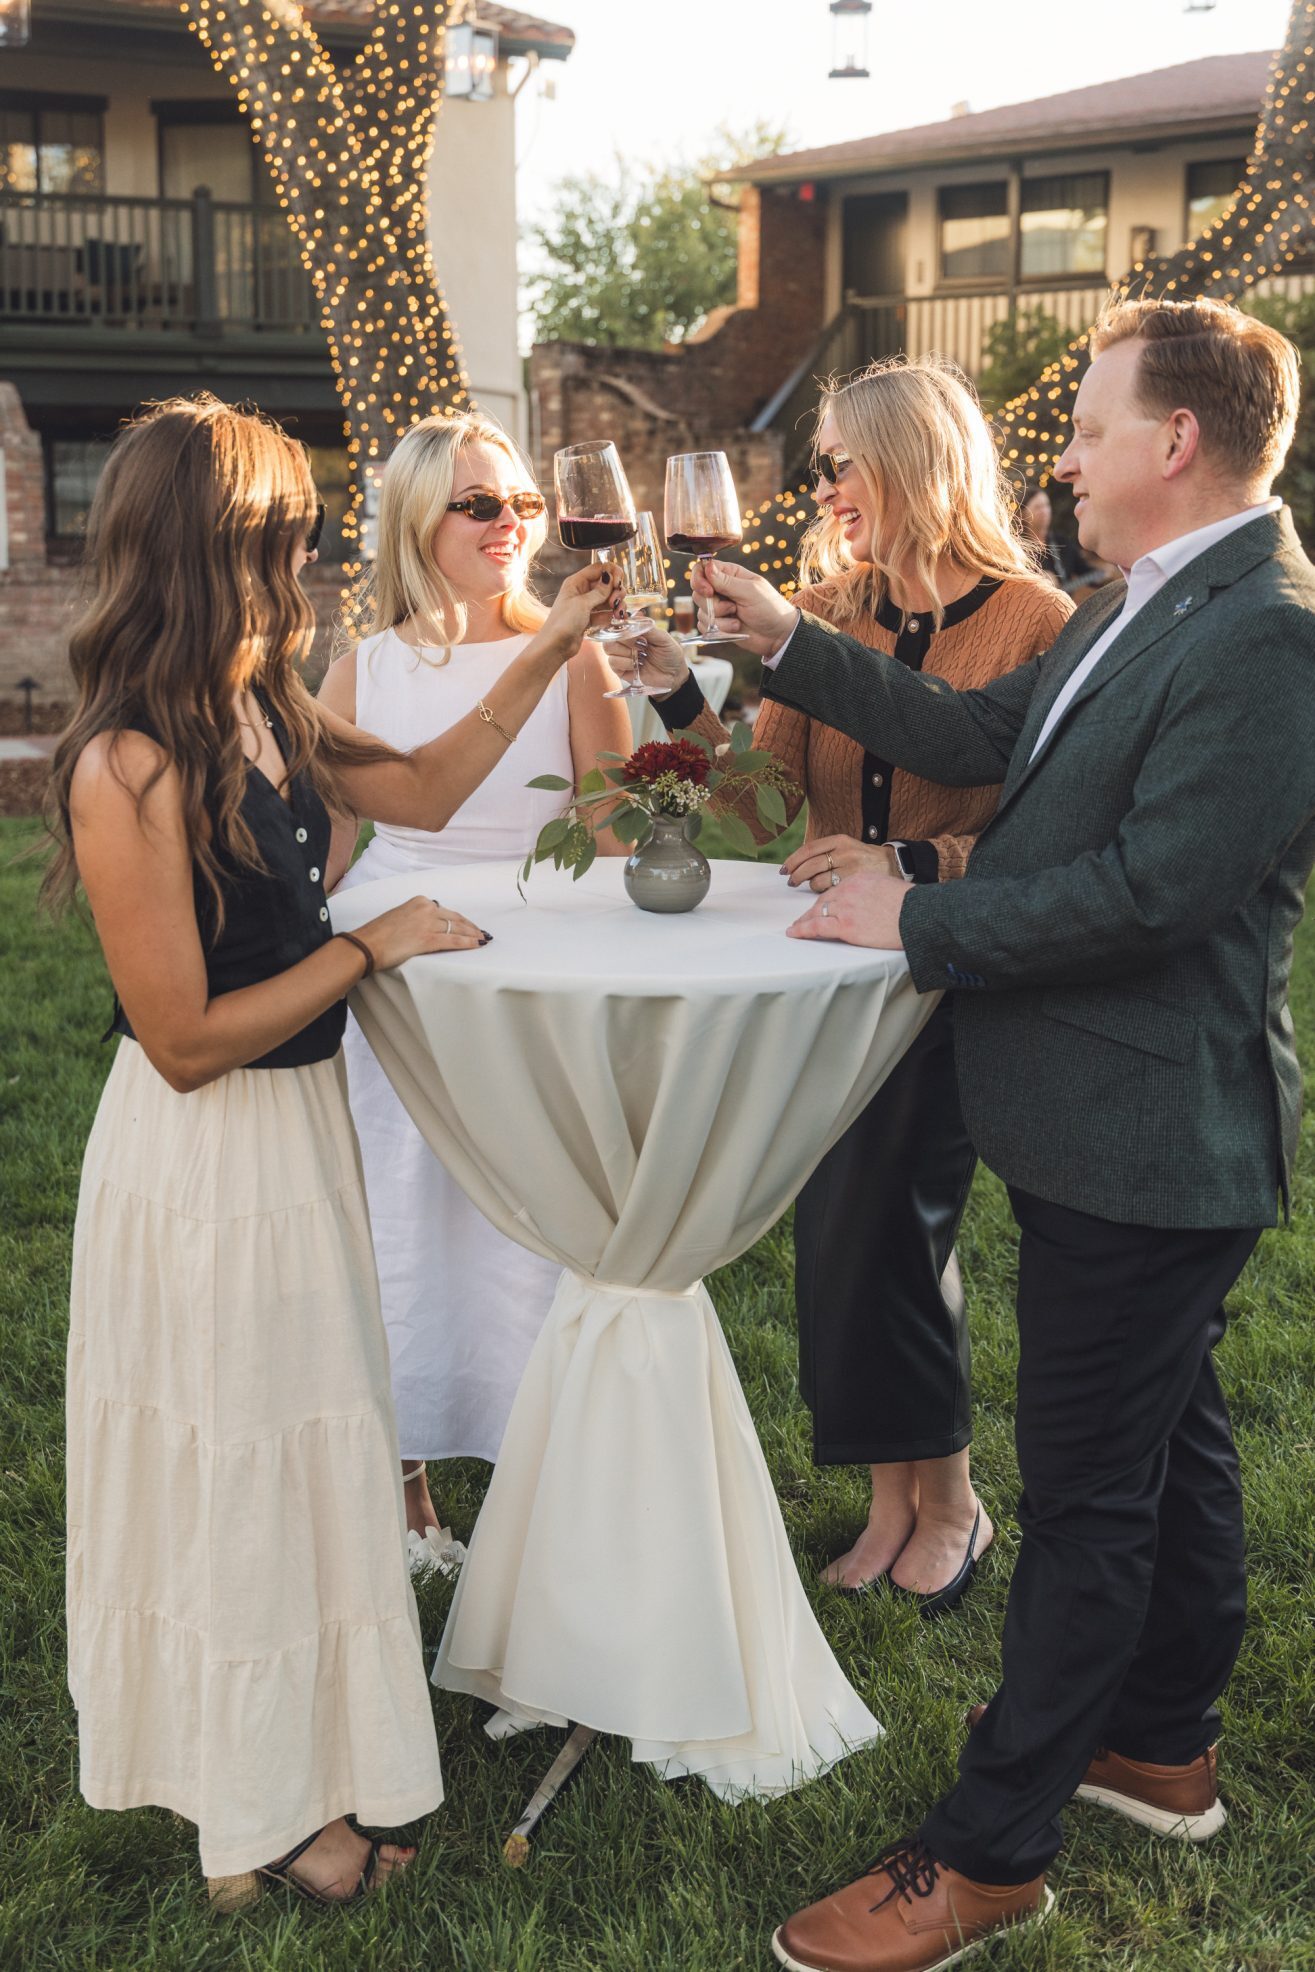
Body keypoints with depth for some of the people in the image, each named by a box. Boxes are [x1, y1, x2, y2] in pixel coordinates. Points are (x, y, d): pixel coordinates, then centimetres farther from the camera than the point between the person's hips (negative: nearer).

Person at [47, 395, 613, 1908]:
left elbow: (421, 789, 17)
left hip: (299, 1121, 9)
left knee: (302, 1452, 22)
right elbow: (185, 1041, -23)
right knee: (233, 1473, 10)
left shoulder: (261, 715, 1)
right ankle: (263, 1803, 33)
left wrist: (547, 653, 12)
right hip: (205, 1160, -9)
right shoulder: (131, 768, -25)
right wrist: (373, 946, -17)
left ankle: (290, 1753, 45)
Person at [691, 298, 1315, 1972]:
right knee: (1169, 1447, 22)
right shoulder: (1146, 608, 11)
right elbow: (981, 734, 15)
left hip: (1147, 1138, -10)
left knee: (1090, 1493, 2)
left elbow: (1153, 881, -27)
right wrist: (789, 644, 11)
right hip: (1114, 1126, 10)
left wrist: (923, 920, -17)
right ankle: (1162, 1748, 41)